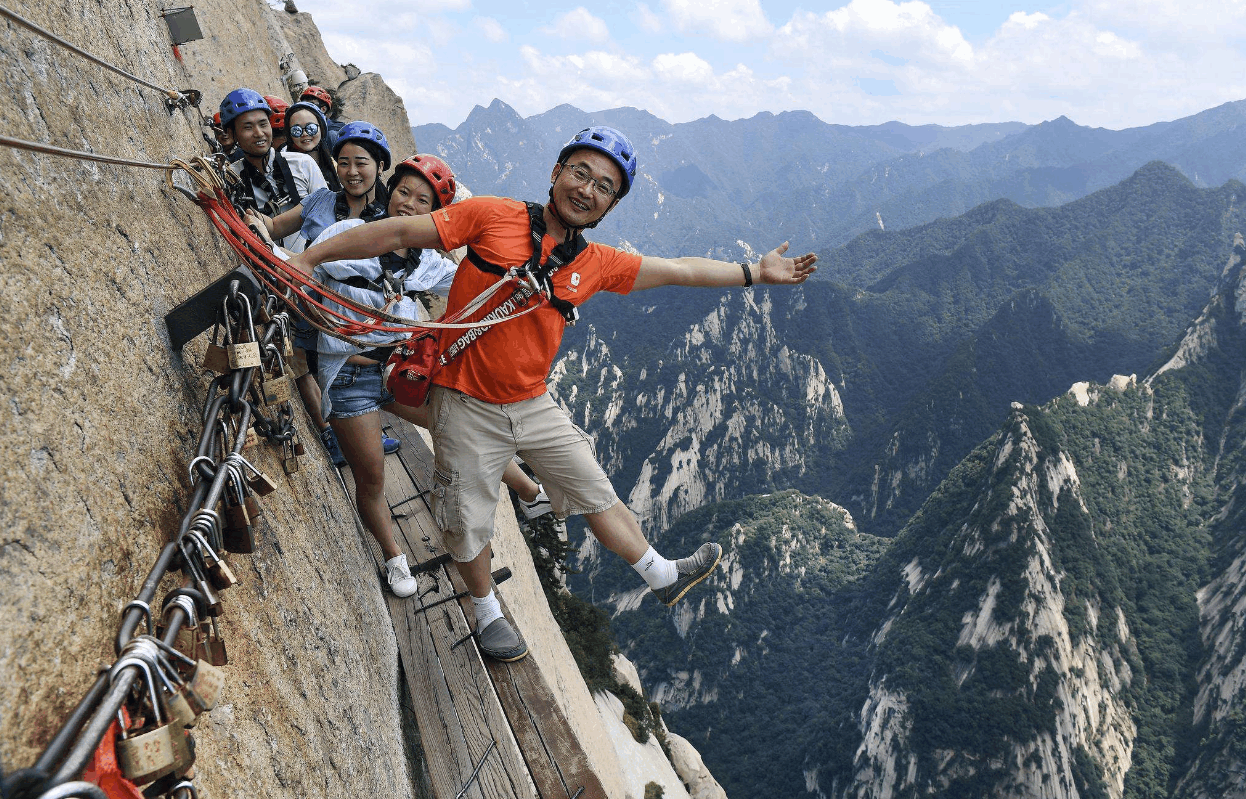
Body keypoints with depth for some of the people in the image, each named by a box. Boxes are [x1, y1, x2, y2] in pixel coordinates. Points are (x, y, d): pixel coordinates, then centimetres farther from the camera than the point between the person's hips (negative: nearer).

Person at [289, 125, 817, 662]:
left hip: (533, 405, 4)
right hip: (467, 406, -4)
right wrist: (309, 256, -13)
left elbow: (678, 270, 10)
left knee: (596, 493, 14)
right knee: (469, 521, 10)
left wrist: (754, 273, 14)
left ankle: (663, 577, 33)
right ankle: (487, 614, 36)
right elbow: (400, 232, -11)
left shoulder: (597, 265, 0)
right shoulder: (491, 217, -13)